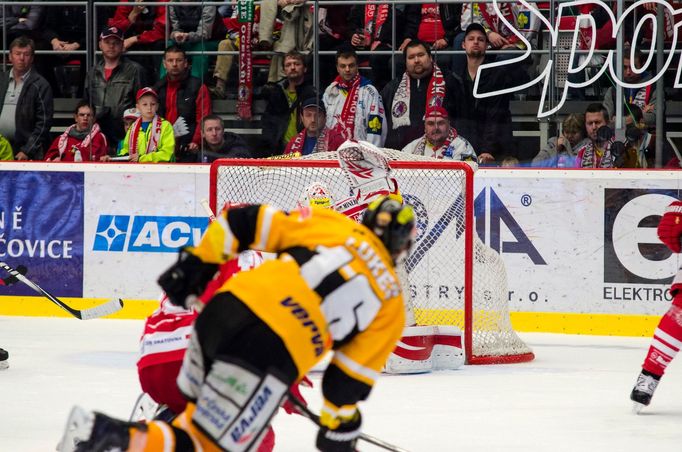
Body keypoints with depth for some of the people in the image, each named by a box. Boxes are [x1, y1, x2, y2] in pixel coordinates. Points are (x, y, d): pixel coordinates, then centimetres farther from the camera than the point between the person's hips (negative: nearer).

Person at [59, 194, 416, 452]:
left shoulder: (327, 223, 19)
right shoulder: (391, 300, 14)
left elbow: (245, 222, 12)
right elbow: (351, 377, 13)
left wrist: (196, 262, 19)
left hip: (225, 308, 5)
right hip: (272, 352, -5)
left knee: (205, 406, 31)